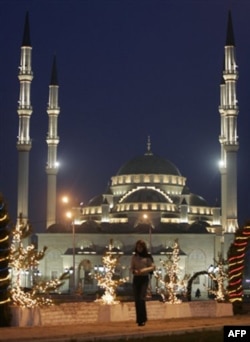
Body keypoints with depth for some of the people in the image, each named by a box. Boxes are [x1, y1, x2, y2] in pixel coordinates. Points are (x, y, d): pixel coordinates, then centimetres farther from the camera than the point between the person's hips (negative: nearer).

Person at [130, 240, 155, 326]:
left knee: (142, 298, -14)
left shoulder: (147, 256, 0)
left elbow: (152, 267, -3)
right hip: (136, 278, 4)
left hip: (144, 278, -3)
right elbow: (132, 268, 10)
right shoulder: (134, 257, 9)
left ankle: (142, 319, -7)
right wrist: (134, 271, -12)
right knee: (137, 299, 1)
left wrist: (144, 270, -17)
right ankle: (139, 319, 8)